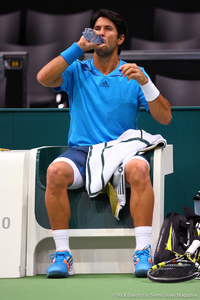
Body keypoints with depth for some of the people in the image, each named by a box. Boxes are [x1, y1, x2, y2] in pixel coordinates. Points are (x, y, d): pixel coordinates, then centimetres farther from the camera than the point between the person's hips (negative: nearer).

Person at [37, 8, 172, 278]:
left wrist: (144, 81, -13)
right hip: (81, 151, 1)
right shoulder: (77, 71, 15)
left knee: (139, 168, -36)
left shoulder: (134, 74, 12)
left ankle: (143, 253, -35)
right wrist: (79, 47, -4)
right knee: (56, 171, -33)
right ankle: (62, 255, -26)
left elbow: (165, 117, 2)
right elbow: (43, 78, -6)